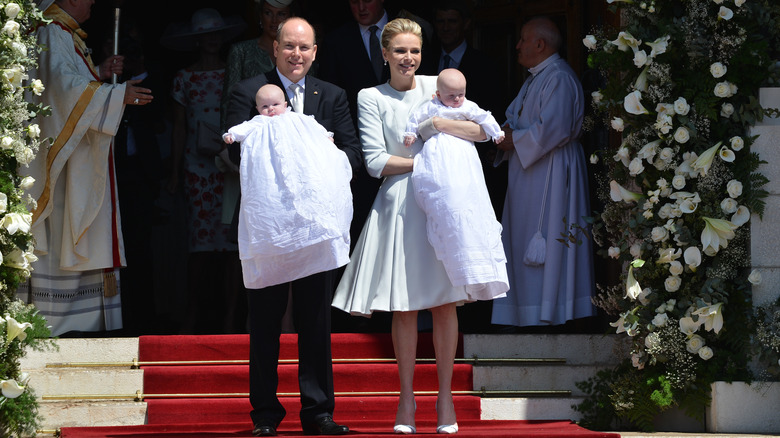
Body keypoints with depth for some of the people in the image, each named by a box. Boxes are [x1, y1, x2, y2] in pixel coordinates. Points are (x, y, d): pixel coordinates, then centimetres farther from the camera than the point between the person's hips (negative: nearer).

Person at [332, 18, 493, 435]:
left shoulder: (436, 86, 10)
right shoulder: (371, 98, 4)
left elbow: (484, 131, 5)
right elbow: (375, 161, -4)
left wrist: (444, 124, -8)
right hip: (399, 205, -2)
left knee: (445, 301, -1)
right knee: (404, 308, -2)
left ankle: (445, 396, 7)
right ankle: (406, 398, 8)